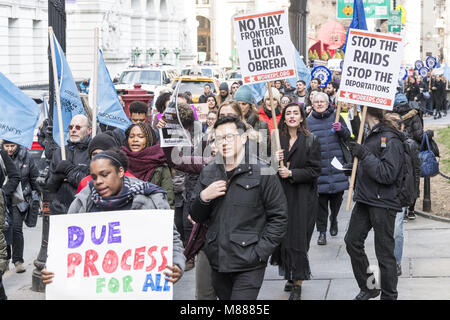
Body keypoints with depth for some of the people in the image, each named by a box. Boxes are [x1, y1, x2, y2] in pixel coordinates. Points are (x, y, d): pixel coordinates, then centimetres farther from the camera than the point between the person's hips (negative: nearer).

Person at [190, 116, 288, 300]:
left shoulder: (263, 174, -5)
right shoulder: (208, 173, 10)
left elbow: (279, 218, -3)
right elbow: (196, 217, 14)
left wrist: (259, 252, -11)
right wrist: (203, 198, -7)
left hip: (248, 266, -5)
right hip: (217, 263, 5)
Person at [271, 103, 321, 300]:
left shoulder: (311, 141, -2)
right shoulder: (277, 139, 8)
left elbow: (314, 171, -6)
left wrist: (292, 173, -16)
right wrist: (274, 161, -10)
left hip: (302, 197, -4)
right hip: (281, 195, 4)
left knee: (298, 238, -6)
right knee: (283, 237, 4)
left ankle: (297, 283, 1)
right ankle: (290, 276, 19)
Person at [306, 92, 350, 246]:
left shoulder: (335, 117, 4)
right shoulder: (309, 121, 4)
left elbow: (348, 137, 4)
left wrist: (341, 129, -16)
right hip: (319, 167, -1)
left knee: (337, 198, 8)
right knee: (321, 201, 0)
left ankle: (333, 219, 37)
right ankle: (322, 232, 8)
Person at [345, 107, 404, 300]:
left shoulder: (391, 140, -16)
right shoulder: (372, 135, 11)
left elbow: (388, 174, -23)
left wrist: (364, 155, -23)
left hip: (383, 204, -9)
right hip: (364, 200, 9)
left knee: (384, 252, -1)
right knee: (352, 241, 12)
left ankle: (389, 295, 12)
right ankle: (368, 288, 25)